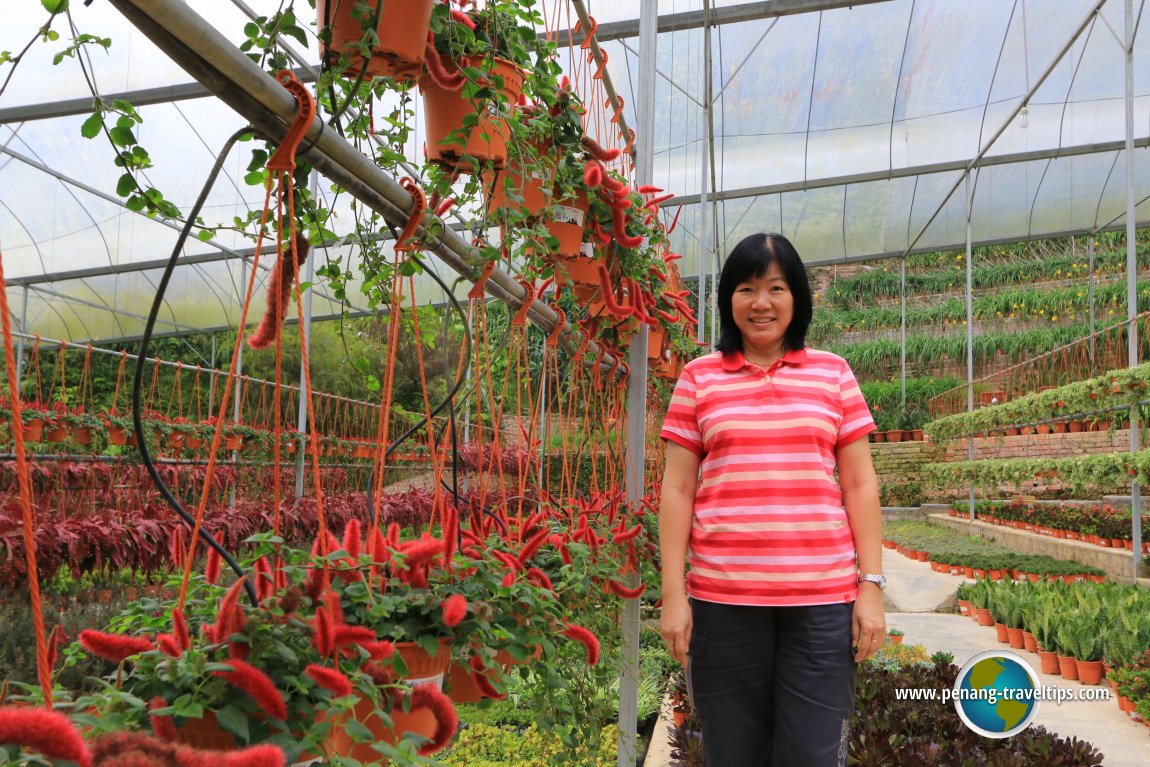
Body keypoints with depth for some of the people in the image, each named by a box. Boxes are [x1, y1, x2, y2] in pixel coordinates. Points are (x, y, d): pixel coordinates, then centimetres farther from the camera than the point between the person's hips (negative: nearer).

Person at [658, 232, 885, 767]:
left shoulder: (833, 373, 9)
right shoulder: (698, 378, 7)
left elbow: (860, 486, 8)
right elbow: (677, 489, 4)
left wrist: (871, 585, 2)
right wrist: (672, 594, -1)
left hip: (823, 596, 0)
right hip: (723, 597, 0)